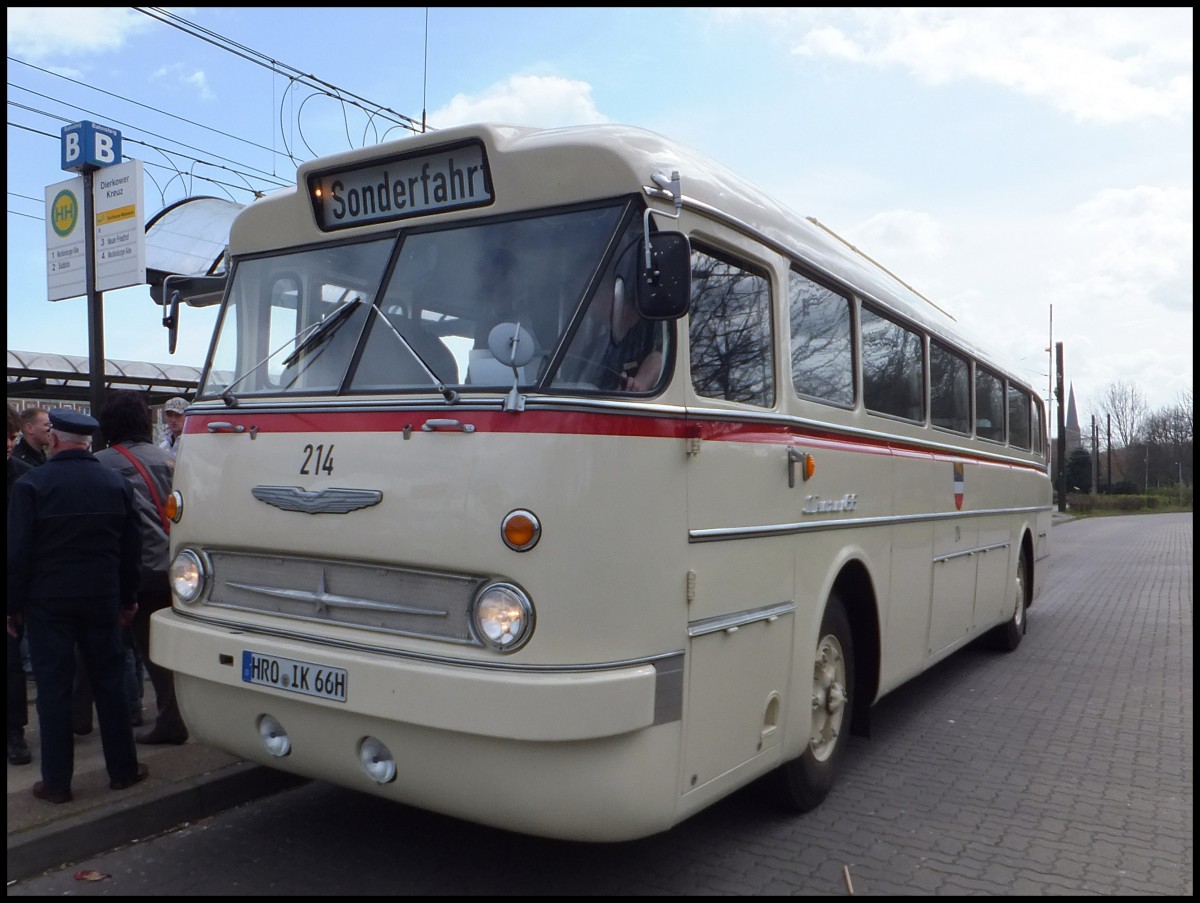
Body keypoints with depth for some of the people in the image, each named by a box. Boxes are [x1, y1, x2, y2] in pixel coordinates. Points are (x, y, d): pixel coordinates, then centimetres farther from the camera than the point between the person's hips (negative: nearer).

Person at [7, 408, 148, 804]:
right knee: (109, 682, 11)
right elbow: (131, 548, 7)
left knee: (53, 689, 4)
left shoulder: (31, 484, -10)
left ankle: (56, 782, 10)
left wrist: (14, 605, 0)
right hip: (102, 599, 3)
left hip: (48, 601, -3)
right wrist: (128, 598, 15)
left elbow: (17, 552, -9)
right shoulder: (117, 483, 2)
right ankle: (122, 770, 18)